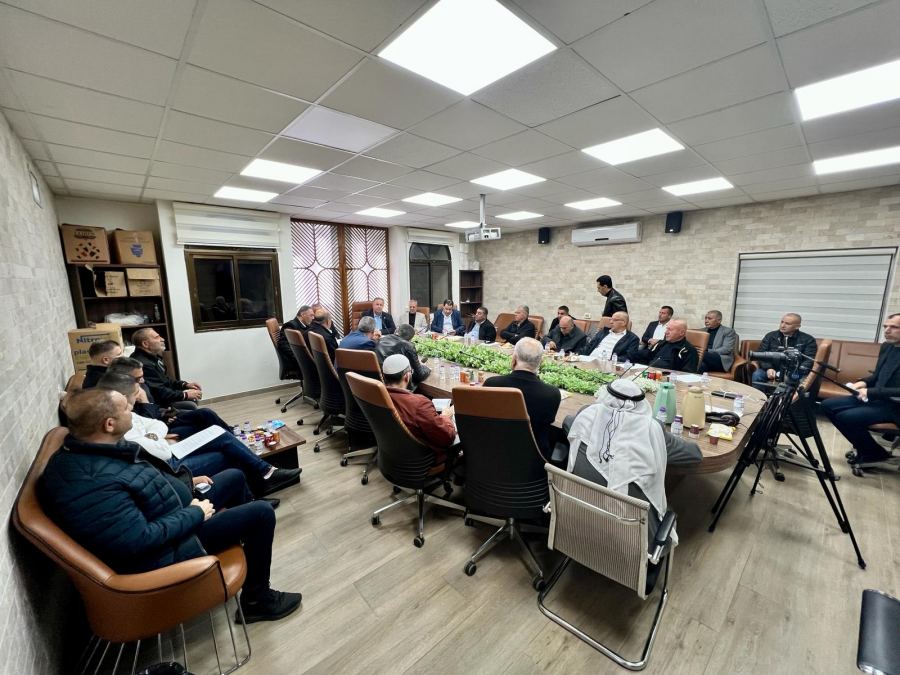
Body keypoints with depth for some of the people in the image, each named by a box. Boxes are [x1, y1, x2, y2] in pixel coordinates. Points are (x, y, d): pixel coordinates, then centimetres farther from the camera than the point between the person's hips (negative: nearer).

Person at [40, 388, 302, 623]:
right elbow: (140, 541, -31)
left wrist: (186, 483, 7)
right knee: (261, 514, -9)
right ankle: (257, 600, 13)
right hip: (164, 551, -10)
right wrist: (195, 514, -18)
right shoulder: (92, 483, -34)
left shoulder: (88, 448, -4)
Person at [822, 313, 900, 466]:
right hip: (875, 397, 8)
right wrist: (863, 382, 0)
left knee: (846, 417, -25)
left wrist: (871, 392, -24)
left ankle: (875, 453, 3)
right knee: (828, 405, -2)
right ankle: (863, 447, 11)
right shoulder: (887, 346, 8)